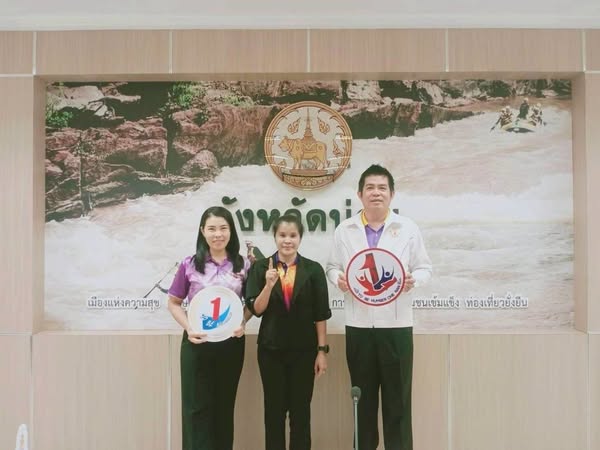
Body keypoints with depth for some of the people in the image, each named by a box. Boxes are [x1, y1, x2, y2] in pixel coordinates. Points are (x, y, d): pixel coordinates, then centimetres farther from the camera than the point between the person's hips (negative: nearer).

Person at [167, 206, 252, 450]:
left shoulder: (243, 265, 0)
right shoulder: (189, 265, -4)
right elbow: (174, 303, 2)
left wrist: (242, 323, -10)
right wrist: (188, 328, -13)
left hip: (231, 343, 2)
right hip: (197, 343, -1)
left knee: (225, 405, 14)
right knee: (196, 406, 4)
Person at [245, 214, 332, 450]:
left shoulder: (313, 269, -2)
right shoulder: (261, 267, -1)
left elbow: (321, 314, 0)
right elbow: (256, 309, -5)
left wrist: (322, 350, -3)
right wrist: (269, 285, -20)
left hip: (304, 349, 0)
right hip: (271, 349, 0)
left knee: (301, 409, 8)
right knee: (274, 408, 9)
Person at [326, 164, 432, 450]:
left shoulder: (408, 228, 2)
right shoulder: (344, 230, 5)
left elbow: (425, 267, 5)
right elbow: (332, 265, 9)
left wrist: (413, 279, -16)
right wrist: (338, 279, -12)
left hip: (396, 324, -1)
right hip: (358, 324, 1)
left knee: (398, 397, 6)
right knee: (363, 396, 13)